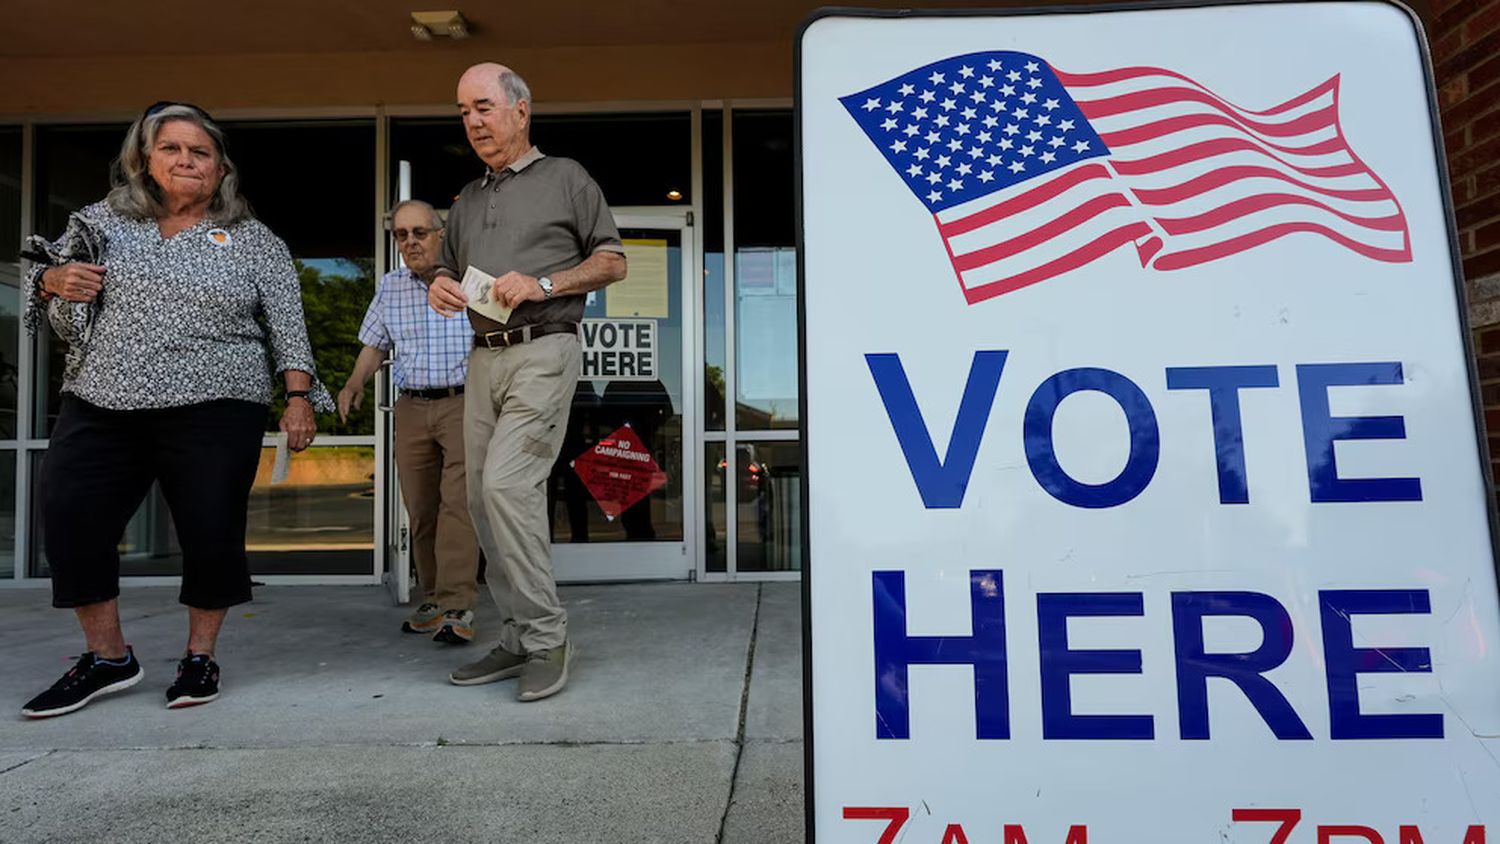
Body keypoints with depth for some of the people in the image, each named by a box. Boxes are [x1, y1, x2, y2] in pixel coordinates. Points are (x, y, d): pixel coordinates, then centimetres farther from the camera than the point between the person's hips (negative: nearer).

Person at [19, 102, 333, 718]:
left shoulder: (255, 242, 7)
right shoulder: (102, 221, 14)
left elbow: (288, 325, 2)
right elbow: (48, 281, 21)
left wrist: (299, 397, -7)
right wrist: (54, 281, -3)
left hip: (213, 411, -3)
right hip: (100, 407, 3)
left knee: (211, 531, -2)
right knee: (69, 521, -1)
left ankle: (200, 657, 17)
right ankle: (108, 658, 16)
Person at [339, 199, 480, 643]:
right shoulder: (390, 287, 14)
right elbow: (375, 345, 18)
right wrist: (355, 382, 0)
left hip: (465, 403, -5)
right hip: (411, 408, 5)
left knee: (457, 501, -14)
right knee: (420, 507, 7)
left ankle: (457, 607, -13)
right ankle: (433, 599, 19)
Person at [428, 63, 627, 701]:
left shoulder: (565, 178, 6)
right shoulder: (467, 199, 24)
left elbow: (613, 261, 2)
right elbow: (448, 270, 30)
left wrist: (543, 283, -12)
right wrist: (439, 287, 5)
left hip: (543, 353, -7)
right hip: (483, 357, 7)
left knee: (506, 485, -20)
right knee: (483, 499, 4)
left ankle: (547, 636, -7)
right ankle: (519, 640, 15)